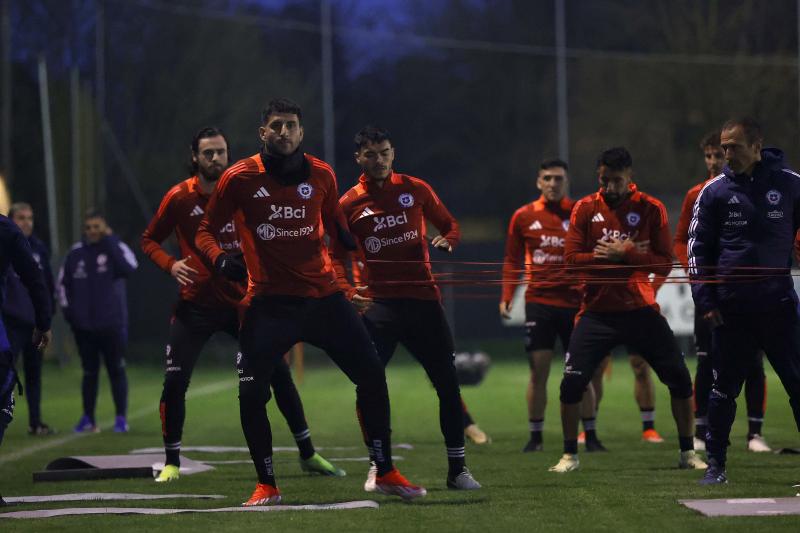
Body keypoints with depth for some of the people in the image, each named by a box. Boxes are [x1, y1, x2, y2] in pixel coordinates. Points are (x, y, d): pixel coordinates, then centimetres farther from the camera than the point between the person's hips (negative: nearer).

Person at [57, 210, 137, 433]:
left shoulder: (115, 248, -3)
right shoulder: (76, 253, 6)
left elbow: (128, 267, -24)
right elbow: (63, 282, 15)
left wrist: (109, 240, -20)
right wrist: (67, 310, 4)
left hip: (112, 324, -3)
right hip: (84, 326, 3)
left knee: (117, 371, 1)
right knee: (89, 372, 8)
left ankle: (121, 418, 7)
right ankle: (88, 418, 14)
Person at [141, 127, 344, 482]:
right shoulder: (179, 198, -5)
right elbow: (149, 240, 5)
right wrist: (170, 265, -14)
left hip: (242, 299, 2)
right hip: (196, 303, -2)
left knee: (279, 374, 2)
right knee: (175, 382, -10)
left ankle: (308, 454, 15)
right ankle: (171, 463, 6)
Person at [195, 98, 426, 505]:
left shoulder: (321, 175, 4)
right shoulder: (239, 178, -5)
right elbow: (206, 230, 2)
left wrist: (347, 238, 2)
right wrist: (220, 259, -17)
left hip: (323, 296, 3)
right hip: (269, 300, -2)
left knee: (372, 375, 0)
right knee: (251, 394, -11)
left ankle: (385, 473, 13)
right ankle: (266, 485, 7)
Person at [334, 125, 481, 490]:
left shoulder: (416, 189, 6)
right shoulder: (349, 204, 4)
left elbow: (449, 225, 15)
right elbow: (338, 256, 7)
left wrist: (447, 240, -9)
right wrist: (347, 292, -11)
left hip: (422, 297, 1)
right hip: (377, 302, -1)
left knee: (448, 384, 0)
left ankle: (457, 468, 10)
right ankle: (378, 466, 2)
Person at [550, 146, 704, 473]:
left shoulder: (651, 209, -3)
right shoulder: (585, 209, 0)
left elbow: (665, 264, -7)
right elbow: (571, 258, -8)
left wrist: (625, 254, -20)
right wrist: (620, 254, -16)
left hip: (640, 309, 0)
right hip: (596, 311, 0)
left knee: (679, 378, -3)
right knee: (571, 383, -7)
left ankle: (687, 453, 12)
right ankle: (569, 455, 9)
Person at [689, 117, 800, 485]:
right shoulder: (714, 192, 3)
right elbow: (697, 248, 7)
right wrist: (705, 302, -1)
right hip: (731, 309, 1)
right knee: (724, 388, 6)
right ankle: (715, 465, 16)